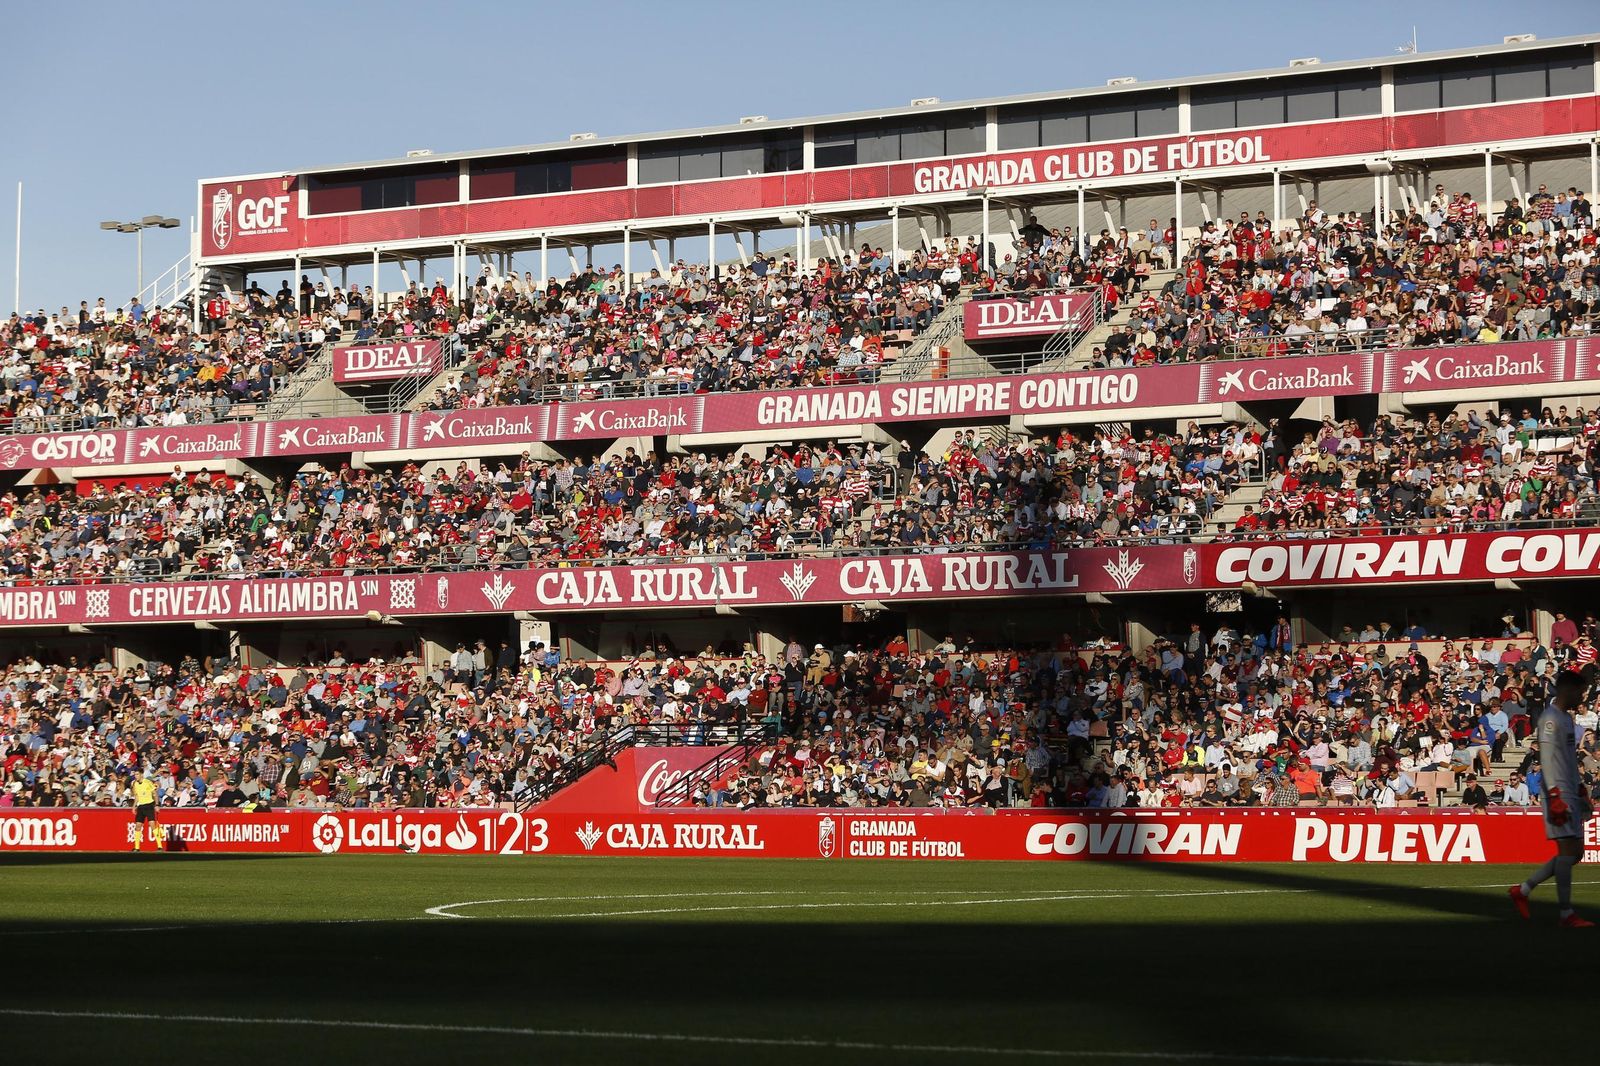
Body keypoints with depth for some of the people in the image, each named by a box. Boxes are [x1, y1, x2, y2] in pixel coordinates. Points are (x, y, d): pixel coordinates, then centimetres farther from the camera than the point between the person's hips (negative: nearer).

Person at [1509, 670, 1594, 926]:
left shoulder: (1566, 718, 20)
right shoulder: (1550, 719, -10)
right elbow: (1547, 759, -17)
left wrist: (1580, 792, 23)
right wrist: (1556, 797, -22)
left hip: (1570, 794, 10)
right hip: (1558, 795, -10)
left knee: (1574, 852, 8)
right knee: (1567, 849, -10)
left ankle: (1522, 890, 16)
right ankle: (1567, 914, -7)